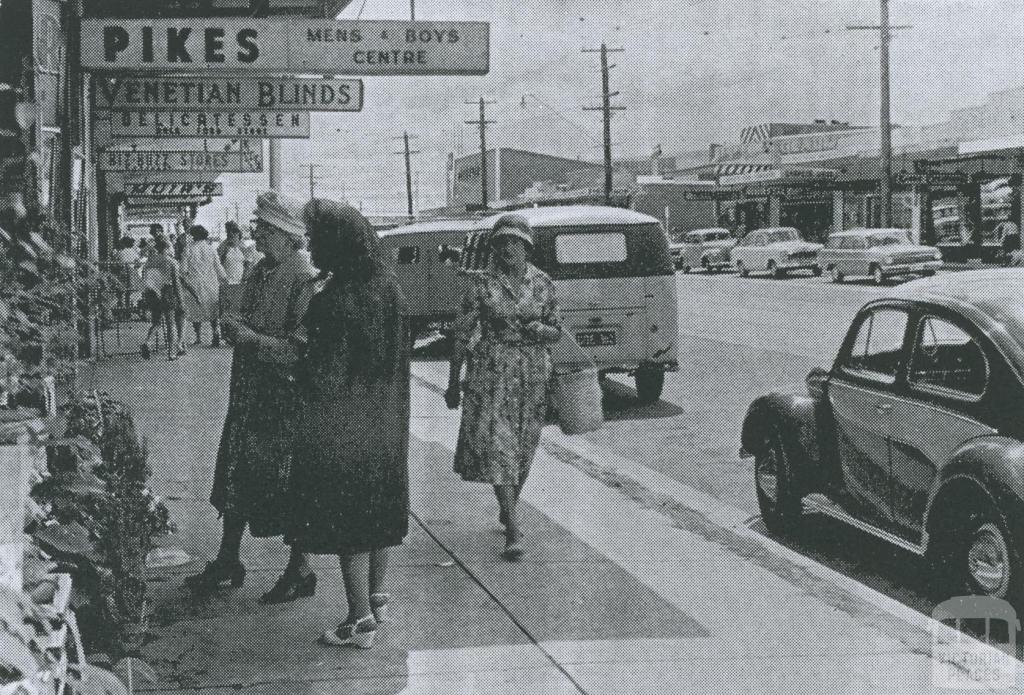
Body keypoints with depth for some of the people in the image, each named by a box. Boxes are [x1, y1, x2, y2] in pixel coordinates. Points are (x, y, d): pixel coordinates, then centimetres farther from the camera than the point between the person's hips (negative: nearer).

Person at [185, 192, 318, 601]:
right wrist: (234, 326, 1)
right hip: (249, 394, 8)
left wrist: (252, 338, -21)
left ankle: (300, 572, 18)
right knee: (237, 476, 15)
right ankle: (227, 562, 29)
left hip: (286, 398, -8)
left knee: (288, 483, 3)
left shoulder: (306, 280, -18)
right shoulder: (260, 273, 9)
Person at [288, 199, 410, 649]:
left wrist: (300, 346, -3)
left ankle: (360, 621, 8)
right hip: (386, 427, 8)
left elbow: (321, 380, -21)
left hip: (341, 433, -8)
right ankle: (375, 598, 33)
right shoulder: (388, 288, 1)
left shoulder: (332, 303, -22)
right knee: (379, 511, 19)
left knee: (346, 521, 2)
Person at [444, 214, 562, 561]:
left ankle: (507, 510, 35)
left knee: (523, 448, 12)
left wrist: (539, 330, -14)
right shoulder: (482, 283, -4)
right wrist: (453, 383, 1)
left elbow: (557, 332, 10)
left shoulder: (542, 283, 3)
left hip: (533, 375, 3)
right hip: (491, 373, -3)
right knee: (497, 446, -13)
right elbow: (462, 334, 0)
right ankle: (513, 532, -15)